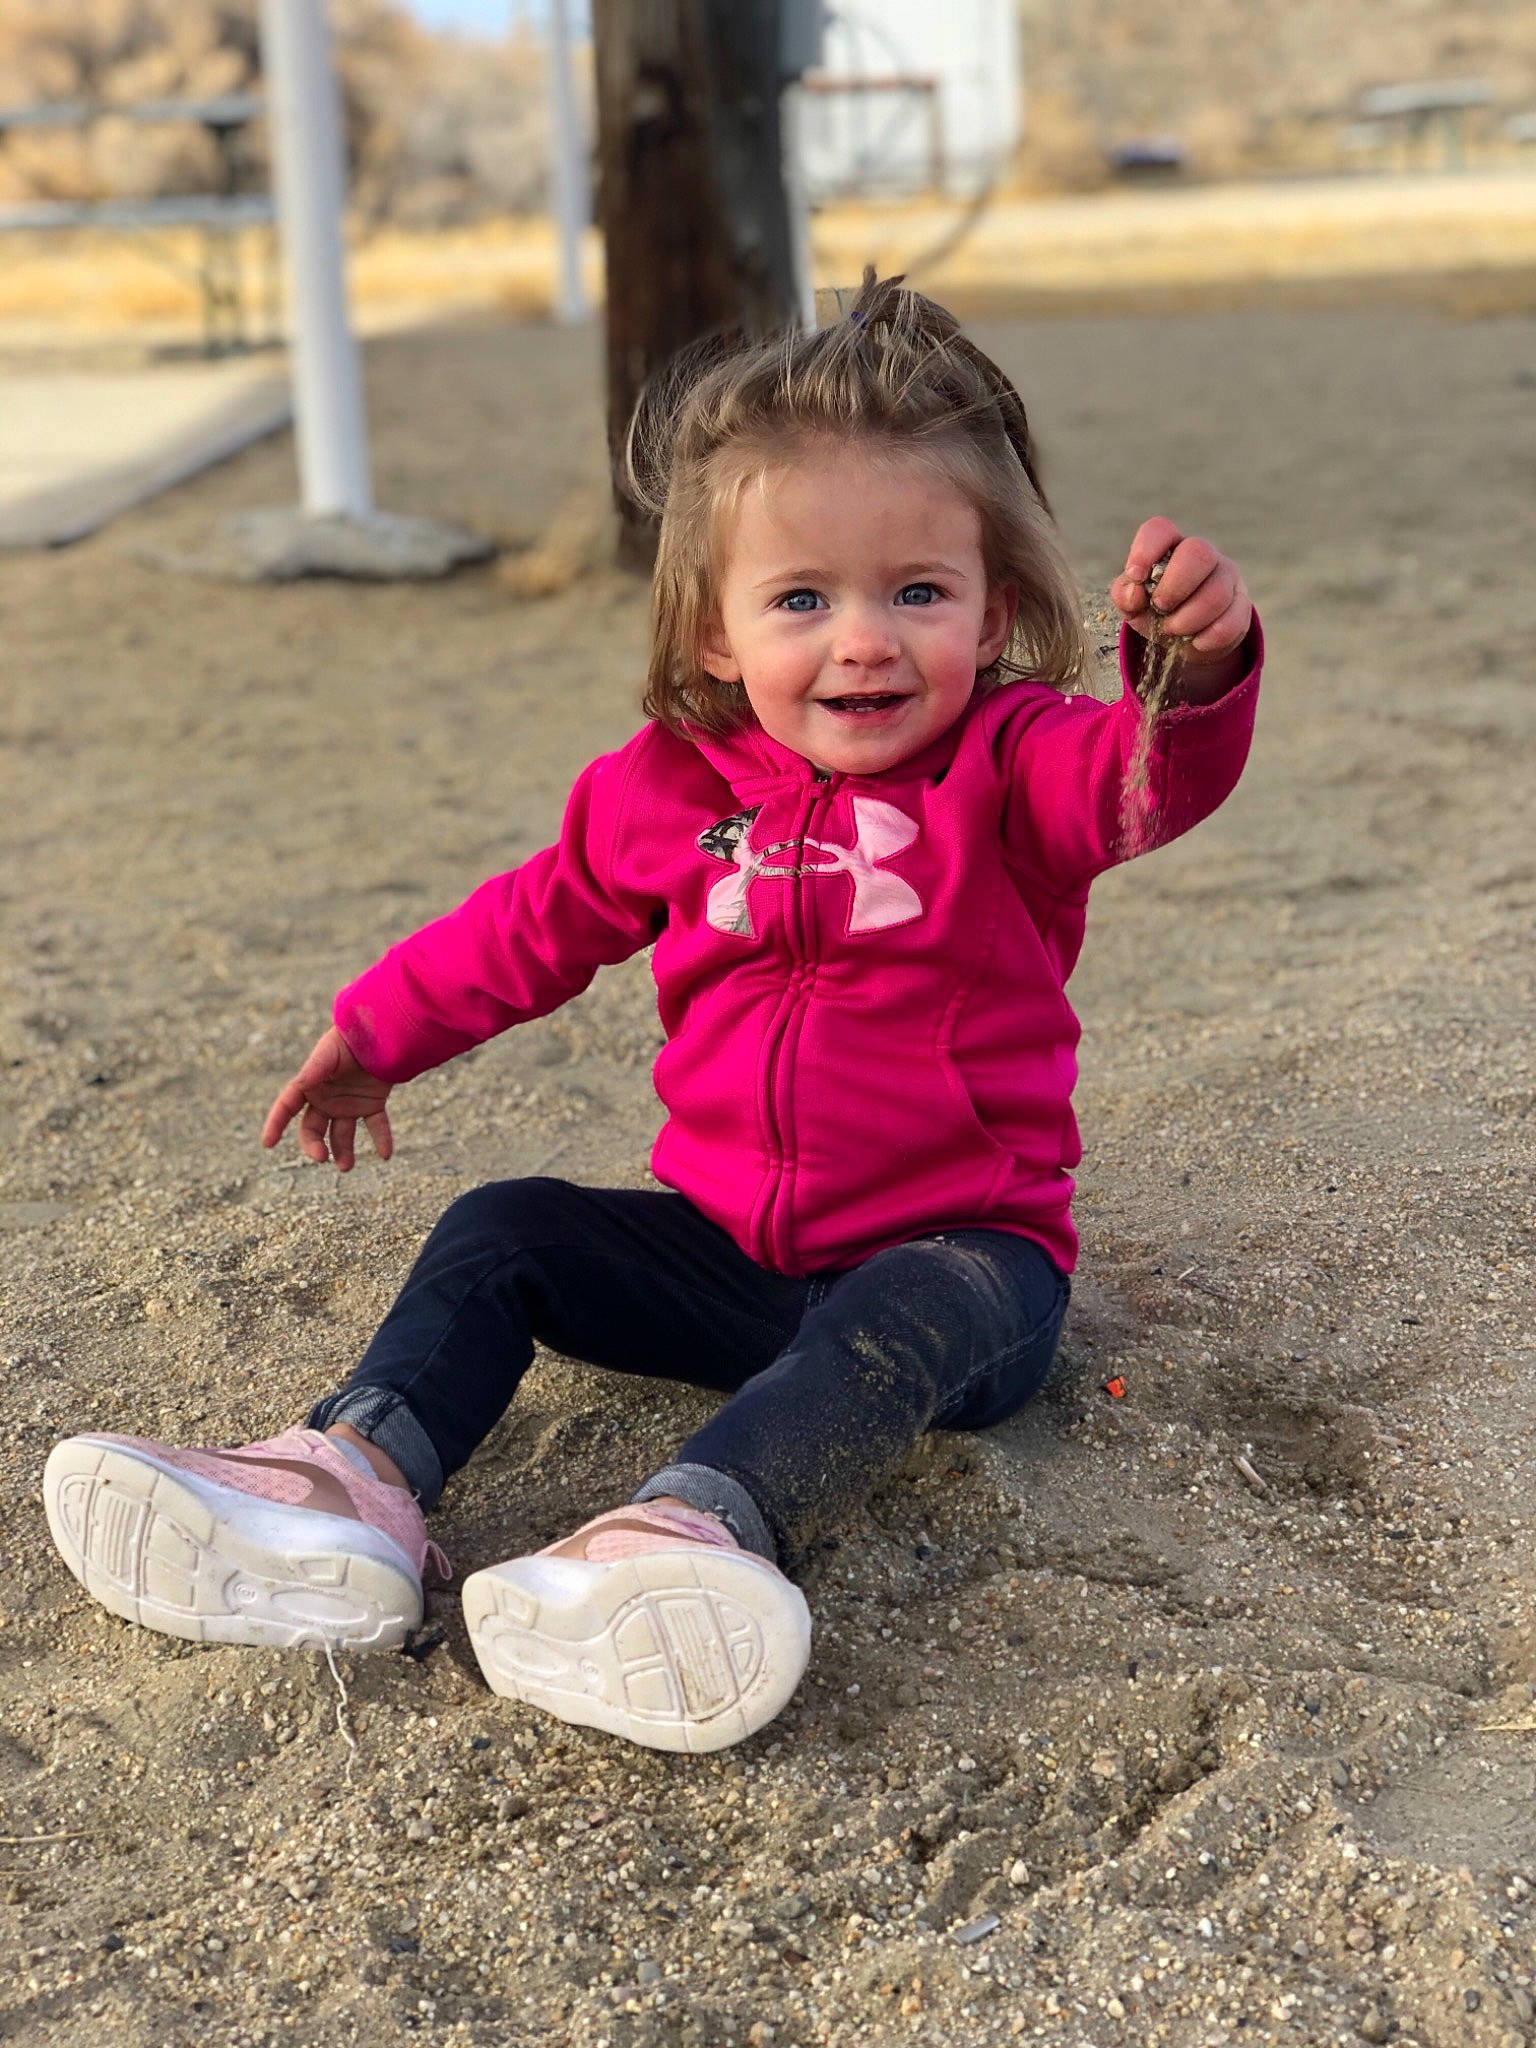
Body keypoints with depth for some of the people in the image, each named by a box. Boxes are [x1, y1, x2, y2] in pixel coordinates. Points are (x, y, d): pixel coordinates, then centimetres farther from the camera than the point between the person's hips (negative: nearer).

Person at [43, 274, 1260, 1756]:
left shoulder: (1011, 766, -9)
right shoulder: (668, 792, 2)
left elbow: (1149, 777, -31)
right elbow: (534, 926, 19)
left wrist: (1199, 668, -53)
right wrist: (381, 1031, 22)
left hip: (959, 1246, -5)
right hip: (727, 1247, 5)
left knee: (916, 1319, -36)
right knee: (502, 1231, -6)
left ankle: (692, 1532, -59)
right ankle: (359, 1479, -27)